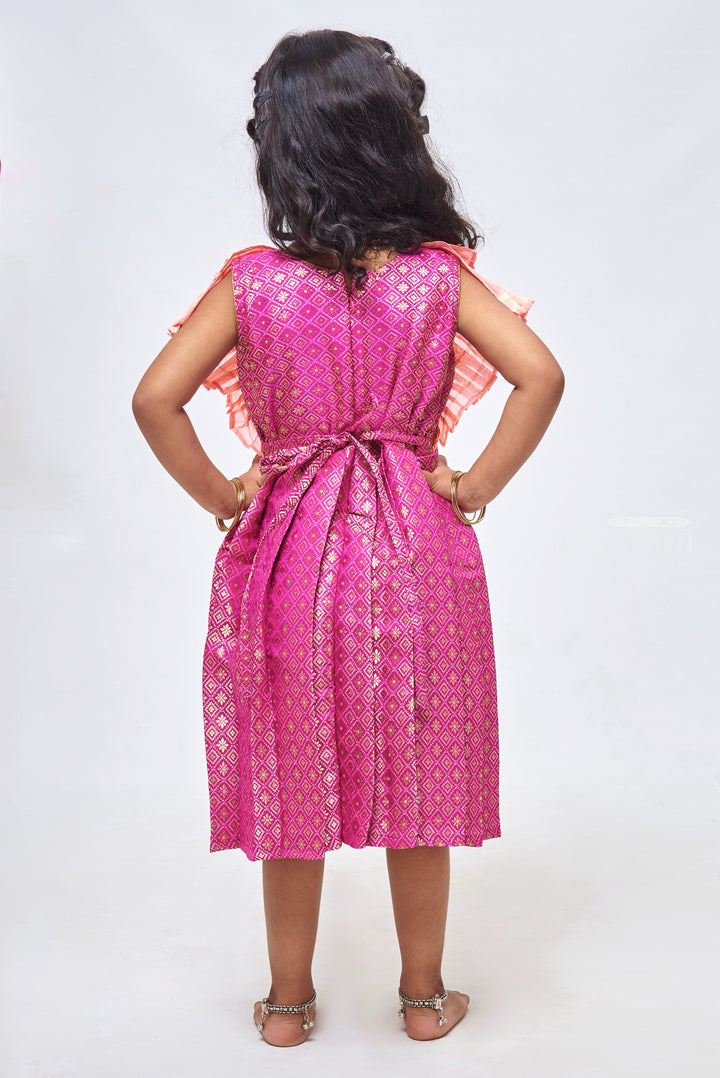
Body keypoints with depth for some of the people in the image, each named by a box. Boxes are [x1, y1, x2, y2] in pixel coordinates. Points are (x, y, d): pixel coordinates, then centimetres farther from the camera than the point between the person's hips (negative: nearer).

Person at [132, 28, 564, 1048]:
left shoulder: (253, 280, -8)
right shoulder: (439, 273, -7)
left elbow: (155, 399, -14)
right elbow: (540, 374, -16)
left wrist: (221, 496, -2)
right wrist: (477, 485, -7)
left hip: (289, 550, 0)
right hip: (417, 550, 0)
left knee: (292, 782, 15)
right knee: (416, 778, 15)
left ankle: (289, 1001, 30)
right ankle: (424, 996, 30)